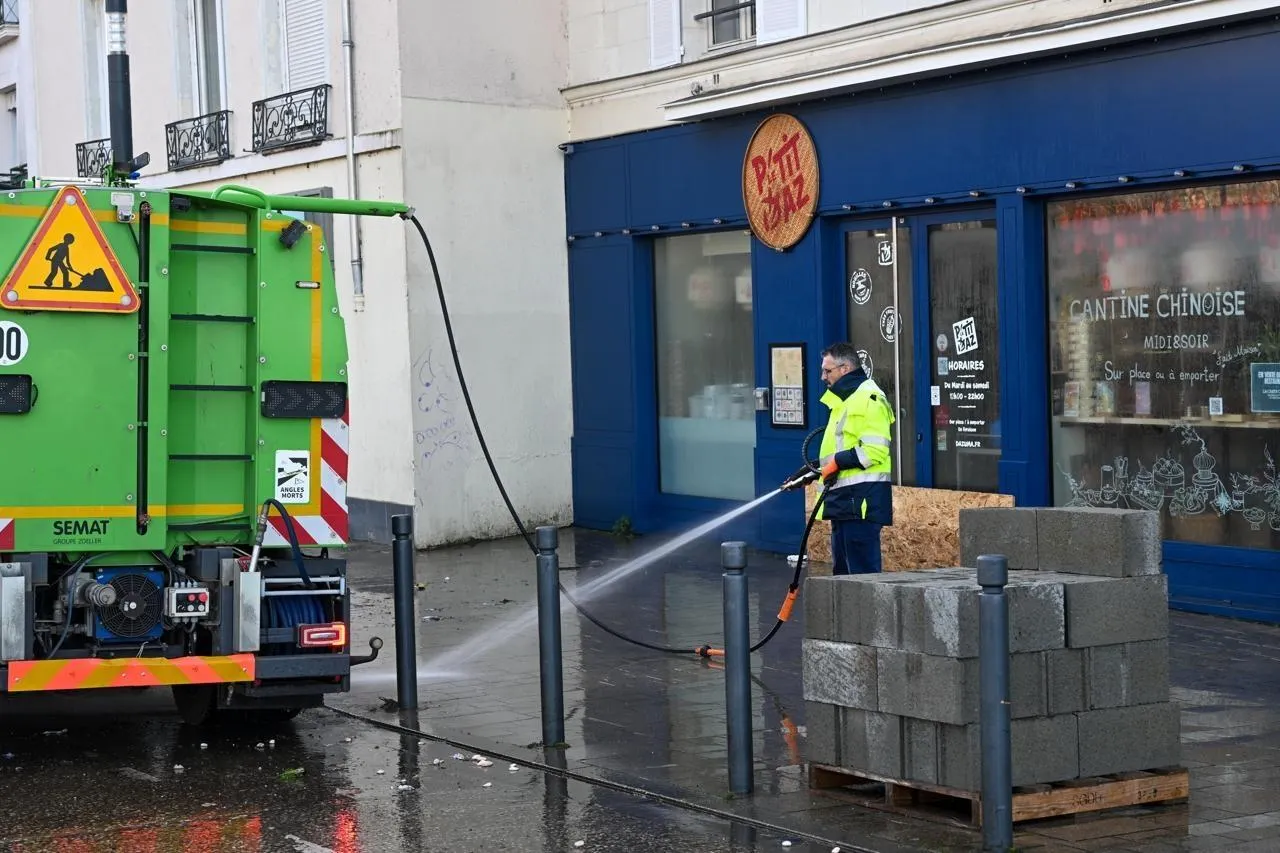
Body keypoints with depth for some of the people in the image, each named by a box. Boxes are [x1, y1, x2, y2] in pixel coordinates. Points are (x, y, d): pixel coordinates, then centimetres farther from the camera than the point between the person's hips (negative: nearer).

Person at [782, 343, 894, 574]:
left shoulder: (869, 398, -11)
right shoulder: (844, 400, 22)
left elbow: (874, 450, -21)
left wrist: (837, 462, -20)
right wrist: (812, 471, 21)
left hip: (861, 498, -11)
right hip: (844, 499, 11)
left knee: (863, 570, -11)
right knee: (843, 569, 15)